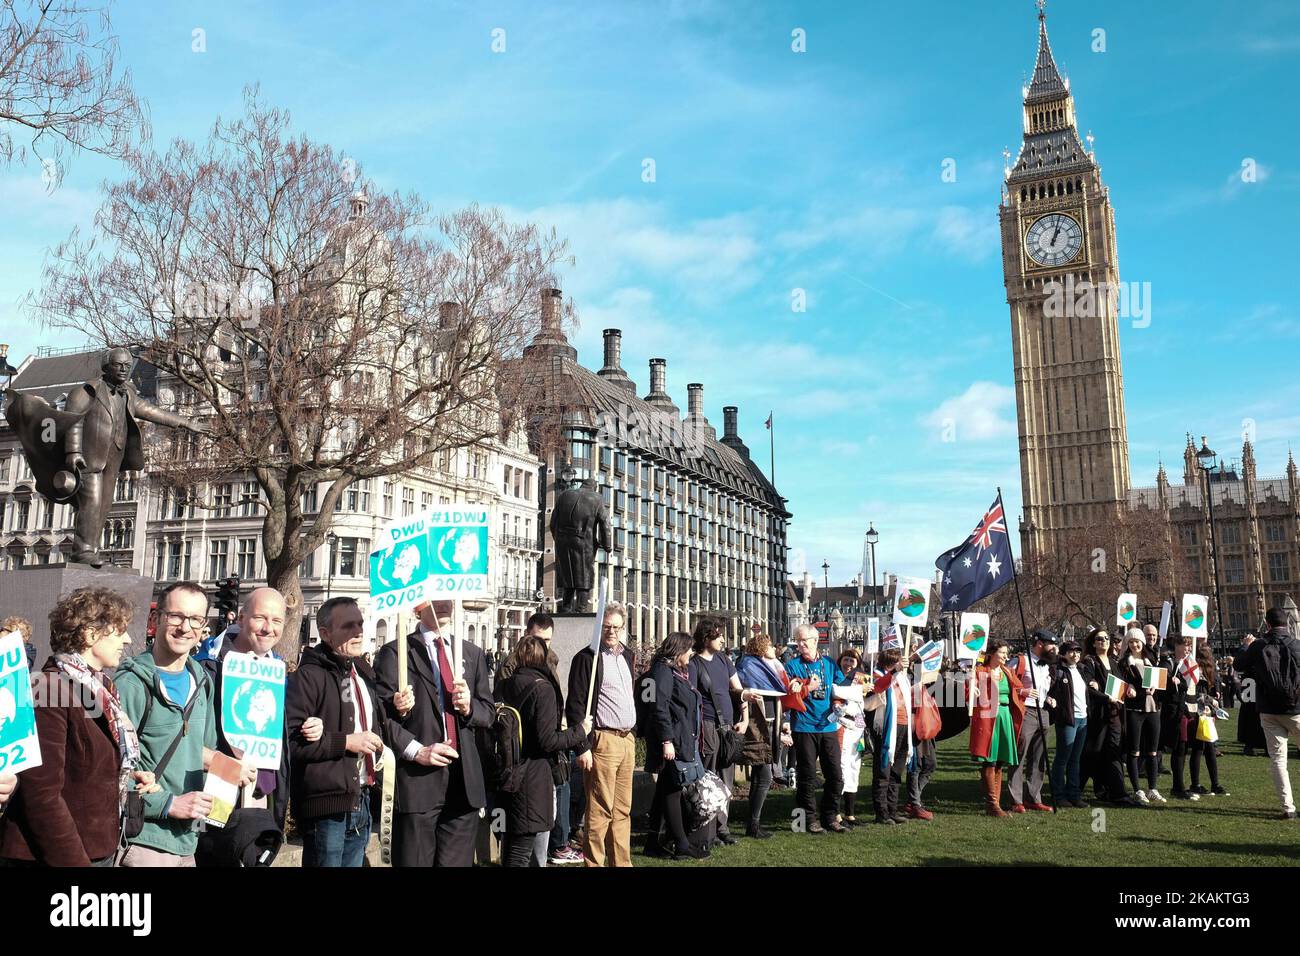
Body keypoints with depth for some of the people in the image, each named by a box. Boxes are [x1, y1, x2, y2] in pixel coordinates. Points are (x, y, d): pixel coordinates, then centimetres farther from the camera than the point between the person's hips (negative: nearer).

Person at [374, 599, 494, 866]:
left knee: (457, 862, 8)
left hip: (464, 779, 4)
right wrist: (416, 751, -16)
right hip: (417, 779, -4)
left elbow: (489, 713, 15)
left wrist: (469, 706, -7)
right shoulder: (395, 652, 0)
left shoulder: (473, 654, 15)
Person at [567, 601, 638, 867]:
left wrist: (633, 733, 17)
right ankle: (594, 863, 4)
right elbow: (575, 705, -11)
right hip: (603, 741, -7)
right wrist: (583, 747, -15)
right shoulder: (587, 658, -8)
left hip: (627, 740, 7)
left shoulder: (626, 655, 15)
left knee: (623, 810, 11)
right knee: (600, 812, -4)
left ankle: (621, 862, 18)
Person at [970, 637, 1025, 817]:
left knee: (999, 763, 9)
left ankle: (994, 804, 15)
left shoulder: (1007, 673, 15)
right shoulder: (980, 672, -6)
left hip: (1005, 719, 7)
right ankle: (992, 804, -2)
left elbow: (1016, 691, 24)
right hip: (988, 719, -7)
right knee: (989, 762, -6)